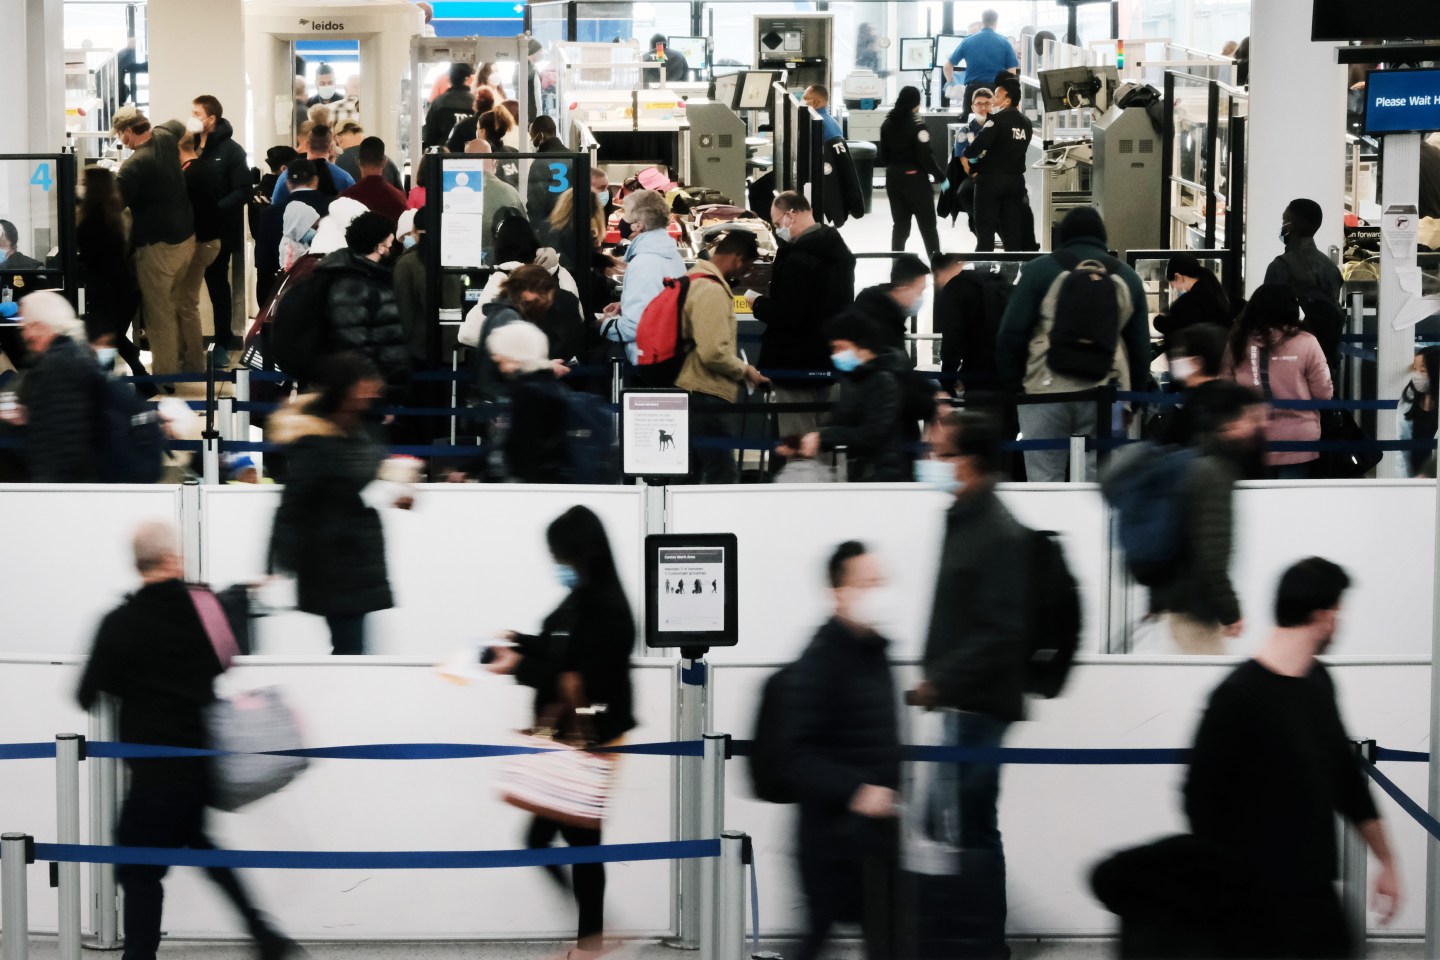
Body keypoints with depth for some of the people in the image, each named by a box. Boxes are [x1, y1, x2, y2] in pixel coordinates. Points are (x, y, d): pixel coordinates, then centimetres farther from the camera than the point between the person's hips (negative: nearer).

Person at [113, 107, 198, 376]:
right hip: (186, 237, 9)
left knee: (159, 314, 0)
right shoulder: (166, 138, 2)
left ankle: (166, 374, 4)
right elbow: (178, 125, 28)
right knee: (183, 304, 21)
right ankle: (193, 362, 30)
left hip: (157, 246, -9)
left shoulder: (134, 165, -21)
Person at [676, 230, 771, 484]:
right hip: (706, 396, -11)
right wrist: (745, 371, -8)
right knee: (722, 475, -10)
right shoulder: (712, 291, -16)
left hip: (690, 394, 11)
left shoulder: (694, 280, 15)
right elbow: (714, 353, -23)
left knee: (690, 474, 14)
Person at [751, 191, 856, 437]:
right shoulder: (838, 250, 9)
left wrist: (758, 303, -8)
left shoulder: (800, 257, -22)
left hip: (797, 364, -10)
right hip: (828, 359, 10)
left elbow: (787, 315, -27)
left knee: (797, 440, -4)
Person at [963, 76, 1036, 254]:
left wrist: (966, 156, -7)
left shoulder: (998, 119, -14)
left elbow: (981, 143, -26)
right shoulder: (1026, 123, 9)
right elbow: (1014, 150, 12)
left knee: (985, 228, 1)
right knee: (1012, 228, 9)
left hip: (991, 179, -6)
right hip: (1015, 179, 6)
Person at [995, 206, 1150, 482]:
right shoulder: (1127, 277, 14)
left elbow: (1012, 332, -1)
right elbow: (1141, 345, 15)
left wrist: (1010, 381, 8)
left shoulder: (1041, 270, 3)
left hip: (1048, 389, -2)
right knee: (1098, 479, 6)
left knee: (1045, 479, 2)